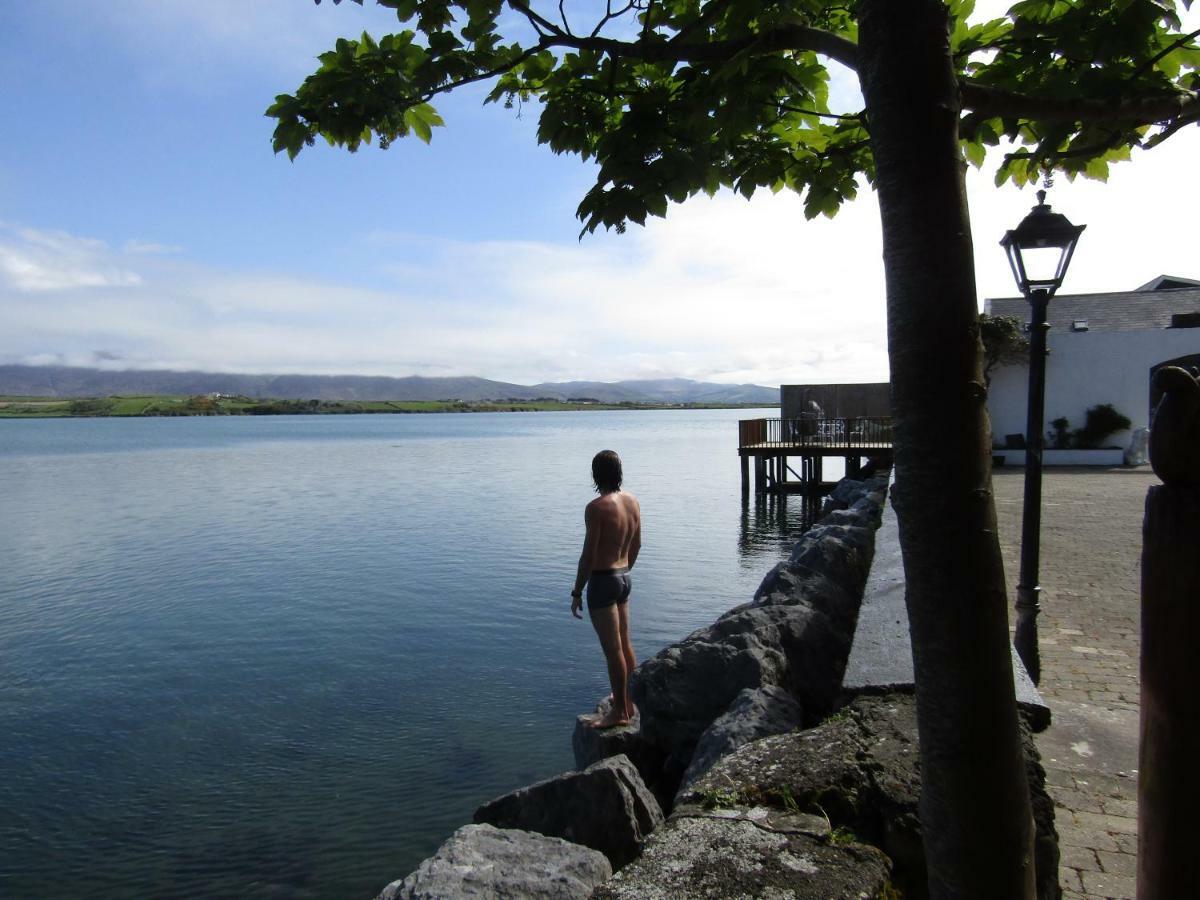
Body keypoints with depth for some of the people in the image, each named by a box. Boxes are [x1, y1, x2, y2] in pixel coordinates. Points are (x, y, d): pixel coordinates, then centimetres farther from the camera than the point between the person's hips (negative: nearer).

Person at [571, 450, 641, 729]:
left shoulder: (596, 508, -20)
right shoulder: (632, 501, 4)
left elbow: (588, 555, -19)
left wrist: (577, 593, -12)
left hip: (602, 581, -8)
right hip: (624, 578, 8)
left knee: (612, 649, 1)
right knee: (624, 645, 19)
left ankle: (619, 711, 11)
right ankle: (628, 700, 32)